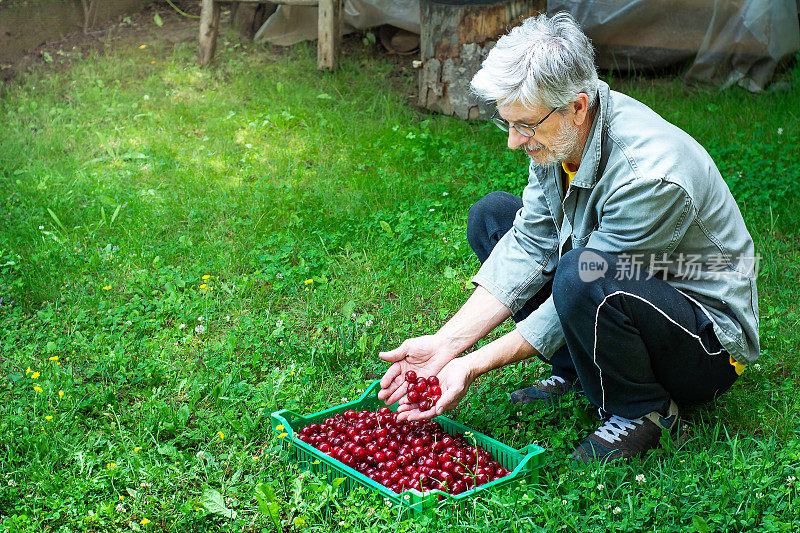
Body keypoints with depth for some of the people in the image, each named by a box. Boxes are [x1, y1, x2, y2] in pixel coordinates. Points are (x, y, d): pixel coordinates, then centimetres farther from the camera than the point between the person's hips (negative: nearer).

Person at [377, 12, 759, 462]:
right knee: (491, 215, 1)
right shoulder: (558, 134, -9)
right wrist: (446, 343, -17)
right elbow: (529, 246, -9)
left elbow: (585, 282, -28)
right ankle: (575, 374, 5)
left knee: (581, 276, -38)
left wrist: (474, 366, -24)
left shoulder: (650, 175, -33)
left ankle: (644, 412, -10)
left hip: (712, 345, -8)